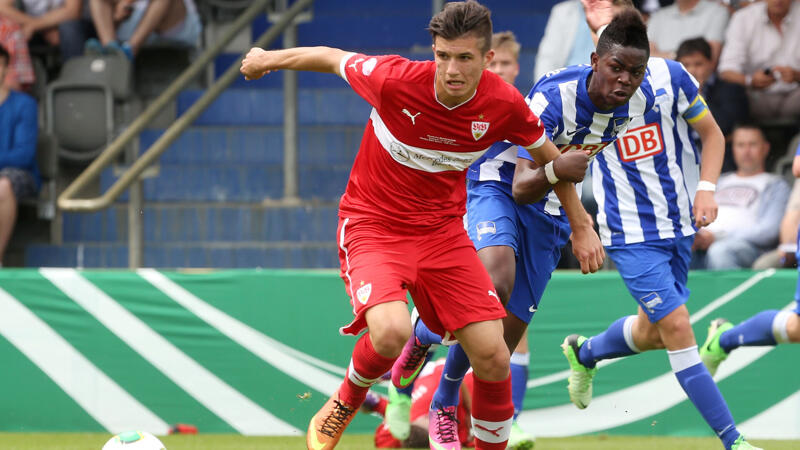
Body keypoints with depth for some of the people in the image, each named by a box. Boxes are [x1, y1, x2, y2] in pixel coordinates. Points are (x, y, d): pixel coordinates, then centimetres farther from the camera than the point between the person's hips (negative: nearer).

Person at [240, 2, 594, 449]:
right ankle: (343, 406, 3)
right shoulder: (395, 79, -23)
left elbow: (553, 161, 6)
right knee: (391, 332, -30)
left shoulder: (506, 105, -14)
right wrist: (266, 59, 13)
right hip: (373, 225, -3)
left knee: (493, 356, -8)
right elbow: (333, 58, -3)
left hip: (442, 231, 3)